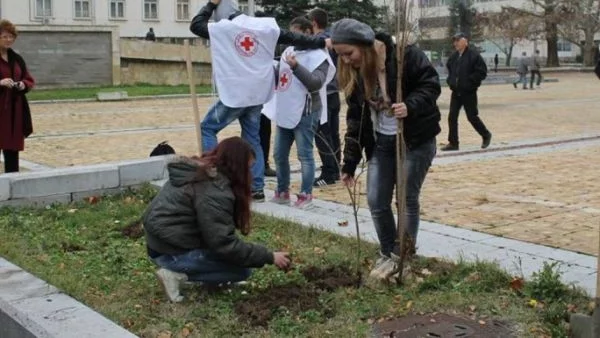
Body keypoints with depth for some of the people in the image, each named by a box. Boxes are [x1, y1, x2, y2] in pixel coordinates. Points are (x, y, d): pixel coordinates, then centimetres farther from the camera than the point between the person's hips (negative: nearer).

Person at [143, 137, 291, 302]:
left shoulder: (198, 171, 8)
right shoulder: (214, 192, -21)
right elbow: (224, 244, -22)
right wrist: (269, 257, -15)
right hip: (171, 252, -9)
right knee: (242, 270, -4)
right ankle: (177, 273, -7)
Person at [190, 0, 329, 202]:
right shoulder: (264, 26, 8)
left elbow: (195, 25, 11)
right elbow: (293, 38, 8)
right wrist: (322, 42, 13)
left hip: (234, 94, -5)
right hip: (257, 94, 5)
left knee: (207, 129, 10)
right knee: (253, 140, 12)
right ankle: (257, 189, 12)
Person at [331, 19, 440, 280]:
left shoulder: (404, 55, -19)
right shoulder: (352, 74, -1)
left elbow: (431, 84, -15)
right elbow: (355, 118, 5)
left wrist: (411, 105, -34)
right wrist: (350, 162, 3)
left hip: (416, 140, -5)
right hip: (380, 142, 5)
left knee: (407, 199, 1)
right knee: (376, 202, 3)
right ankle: (388, 254, 23)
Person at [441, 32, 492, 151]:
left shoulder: (473, 55, -12)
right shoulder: (453, 56, 8)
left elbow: (482, 72, -14)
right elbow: (449, 69, 25)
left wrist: (469, 81, -18)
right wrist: (450, 80, 8)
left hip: (469, 93, -6)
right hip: (456, 92, 6)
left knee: (472, 117, 2)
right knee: (452, 117, 2)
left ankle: (486, 135, 25)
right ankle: (453, 143, 9)